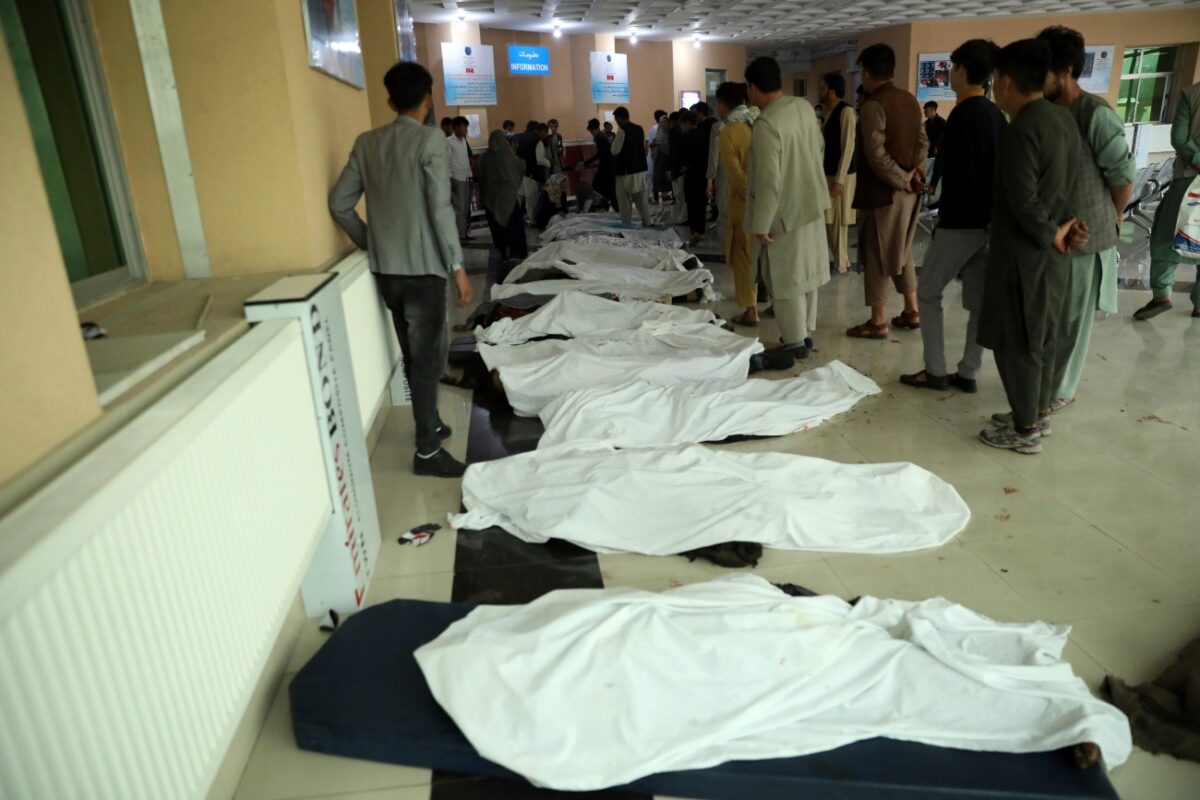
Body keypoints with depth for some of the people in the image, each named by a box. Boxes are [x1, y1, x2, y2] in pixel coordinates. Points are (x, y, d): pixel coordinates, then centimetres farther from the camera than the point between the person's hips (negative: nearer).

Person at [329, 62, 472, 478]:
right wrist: (458, 266, -13)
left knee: (413, 354, 18)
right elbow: (440, 209, -17)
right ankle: (427, 450, 6)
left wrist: (371, 243, 15)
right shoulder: (431, 140, -10)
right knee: (427, 357, 0)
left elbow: (339, 203, 6)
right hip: (423, 268, -6)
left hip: (385, 269, 6)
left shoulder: (366, 142, 8)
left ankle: (430, 423, 34)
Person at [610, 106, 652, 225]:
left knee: (625, 202, 0)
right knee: (642, 201, 12)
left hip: (626, 171, -7)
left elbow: (615, 151, -15)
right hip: (640, 169, 7)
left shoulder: (622, 131, -15)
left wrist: (614, 141, 4)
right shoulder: (640, 129, 7)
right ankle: (647, 225, 16)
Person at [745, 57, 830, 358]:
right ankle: (805, 332, 29)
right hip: (811, 204, 8)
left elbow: (769, 181, -24)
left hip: (786, 212, -8)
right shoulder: (805, 107, 2)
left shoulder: (766, 124, -24)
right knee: (805, 273, 17)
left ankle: (795, 342, 12)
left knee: (786, 280, 3)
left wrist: (761, 224, -18)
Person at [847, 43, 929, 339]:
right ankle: (911, 312, 24)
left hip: (883, 191, -8)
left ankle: (878, 322, 4)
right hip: (908, 190, 8)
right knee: (902, 251, 18)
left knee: (876, 255, 0)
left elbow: (877, 155, -20)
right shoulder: (910, 100, 10)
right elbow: (922, 141, 10)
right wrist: (915, 173, -1)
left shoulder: (874, 104, -15)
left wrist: (902, 180, -11)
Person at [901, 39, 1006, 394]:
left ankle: (935, 371, 6)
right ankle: (968, 373, 15)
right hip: (989, 219, 8)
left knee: (927, 293, 4)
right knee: (978, 299, 9)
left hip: (961, 222, -8)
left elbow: (960, 174, -19)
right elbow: (995, 167, 14)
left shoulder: (963, 115, -15)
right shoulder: (996, 115, 11)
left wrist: (943, 219, -11)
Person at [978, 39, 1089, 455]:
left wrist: (1053, 235, -10)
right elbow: (1067, 183, 14)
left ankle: (1026, 431, 8)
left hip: (1024, 253, -9)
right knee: (1042, 335, 17)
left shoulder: (1022, 129, -20)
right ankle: (1038, 412, 30)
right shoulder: (1064, 119, 10)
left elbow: (1024, 201, -23)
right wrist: (1067, 225, 4)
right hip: (1051, 252, 9)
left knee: (1016, 341, 0)